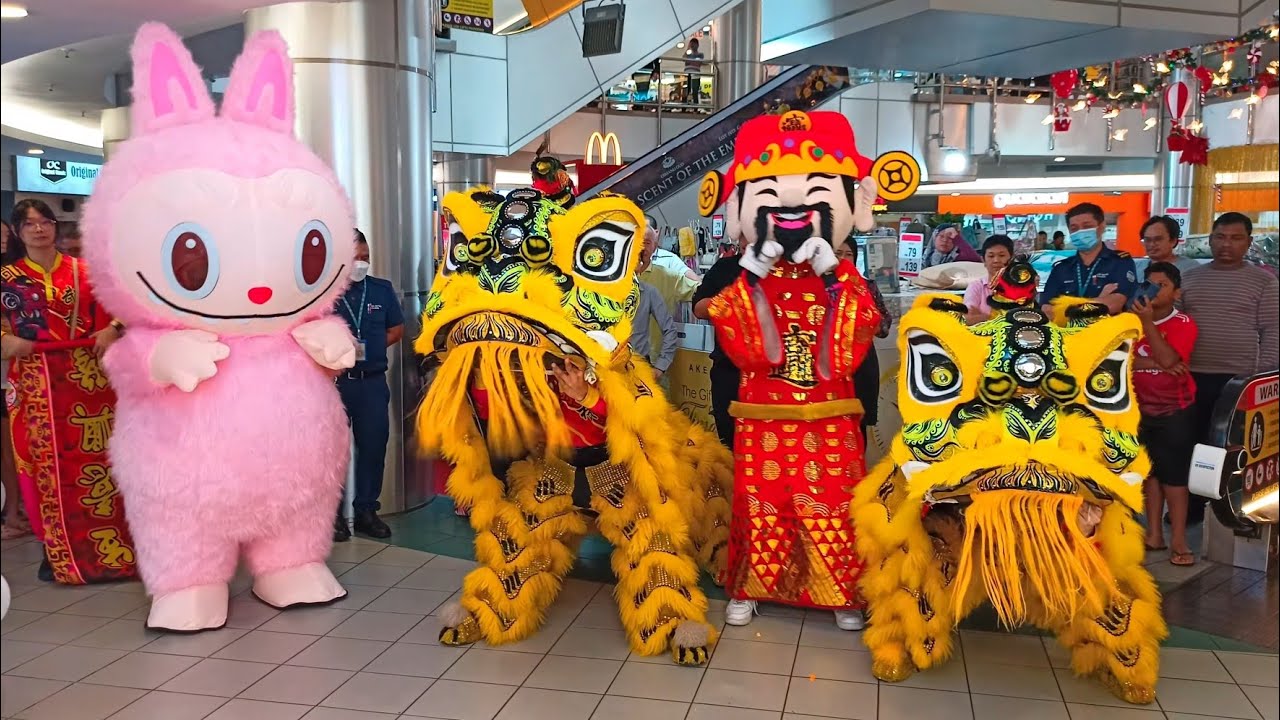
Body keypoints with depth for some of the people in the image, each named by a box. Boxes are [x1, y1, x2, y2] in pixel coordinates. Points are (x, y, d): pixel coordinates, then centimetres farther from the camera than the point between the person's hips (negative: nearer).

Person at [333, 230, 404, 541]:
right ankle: (333, 513, 14)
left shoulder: (382, 289, 8)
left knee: (373, 446, 7)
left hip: (373, 381, 3)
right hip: (333, 381, -3)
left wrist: (372, 348, -1)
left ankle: (366, 510, 19)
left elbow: (397, 329, 14)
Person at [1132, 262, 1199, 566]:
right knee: (1150, 471, 11)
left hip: (1175, 410, -4)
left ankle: (1179, 540, 4)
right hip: (1141, 409, 4)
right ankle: (1154, 533, 19)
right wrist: (1157, 364, -22)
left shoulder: (1184, 324, -9)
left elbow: (1168, 359, -25)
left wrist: (1148, 323, -27)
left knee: (1174, 473, -2)